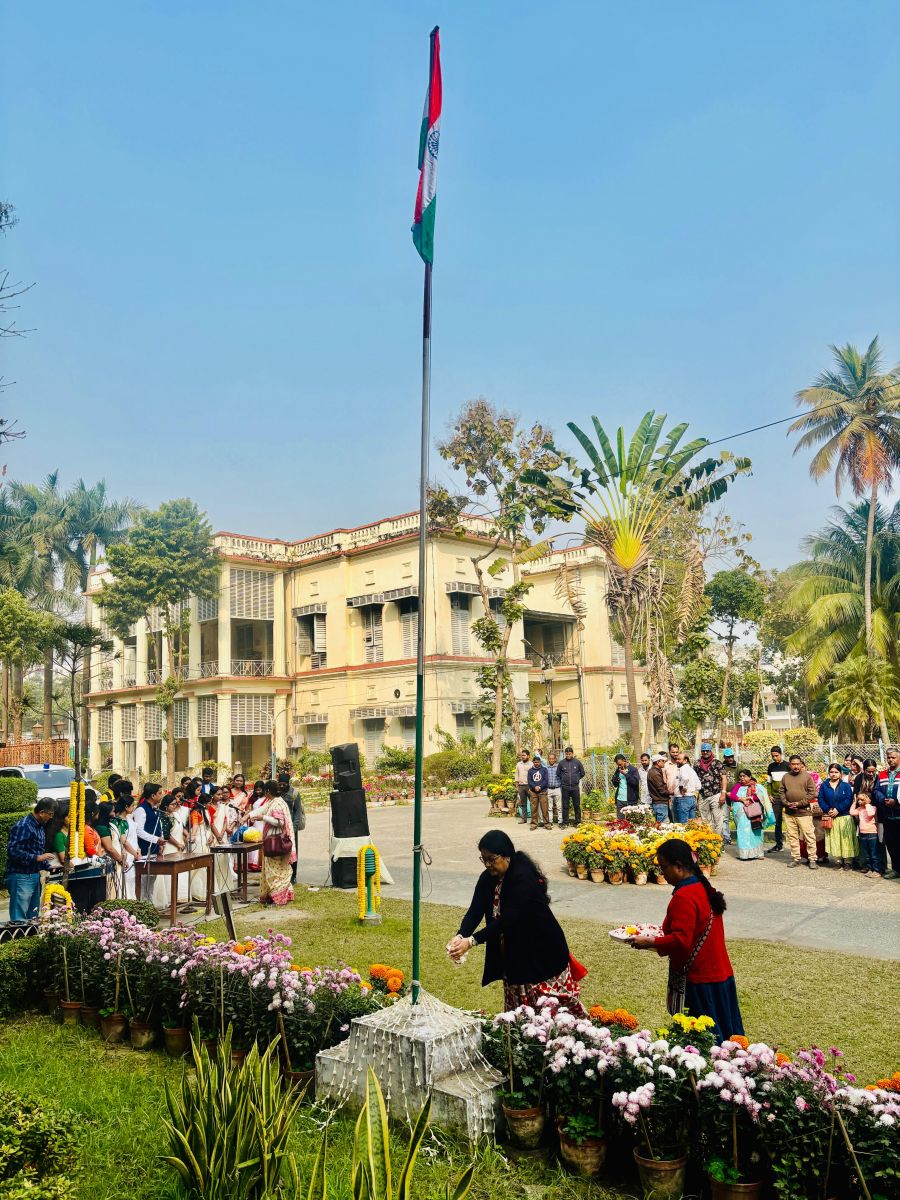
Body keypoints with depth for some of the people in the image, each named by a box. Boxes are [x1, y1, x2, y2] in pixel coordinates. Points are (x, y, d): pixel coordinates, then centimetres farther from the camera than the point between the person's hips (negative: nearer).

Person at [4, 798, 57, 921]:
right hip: (21, 877, -9)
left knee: (32, 917, 12)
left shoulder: (39, 826, 12)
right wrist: (37, 858, -21)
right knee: (19, 919, -6)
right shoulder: (23, 826, -17)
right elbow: (13, 851, -23)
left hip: (34, 876, 9)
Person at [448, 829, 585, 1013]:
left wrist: (472, 941, -36)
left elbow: (507, 919, -31)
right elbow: (475, 911, -9)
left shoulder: (524, 876, -25)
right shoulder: (487, 878, -2)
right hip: (513, 954, 7)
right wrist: (460, 935, -28)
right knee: (518, 1012, 10)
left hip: (541, 951, -7)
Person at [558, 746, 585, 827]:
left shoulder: (577, 762, 1)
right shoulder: (561, 763, 1)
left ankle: (578, 821, 14)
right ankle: (565, 822, 10)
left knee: (577, 805, 5)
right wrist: (563, 780, 10)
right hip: (565, 788, 0)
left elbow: (582, 773, 11)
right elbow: (558, 774, 13)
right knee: (565, 806, 4)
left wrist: (576, 779, 10)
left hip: (575, 787, 0)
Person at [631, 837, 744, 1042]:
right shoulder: (703, 887, 8)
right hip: (721, 973, 10)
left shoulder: (684, 897, -21)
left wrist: (649, 943, -16)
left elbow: (681, 940, -26)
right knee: (725, 1033, 16)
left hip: (699, 980, -10)